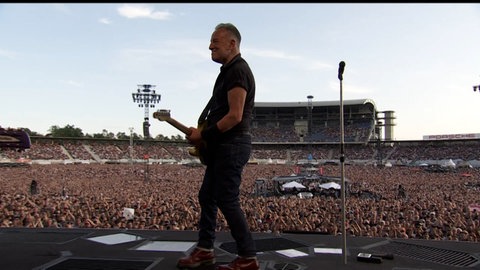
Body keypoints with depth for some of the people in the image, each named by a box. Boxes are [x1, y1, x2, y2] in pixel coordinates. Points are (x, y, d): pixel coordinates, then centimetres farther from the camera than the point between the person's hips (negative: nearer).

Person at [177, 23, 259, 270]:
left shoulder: (237, 71, -14)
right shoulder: (228, 71, 19)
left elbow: (235, 116, -22)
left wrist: (204, 134, -15)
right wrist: (202, 133, 12)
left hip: (232, 145, -11)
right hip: (223, 146, 11)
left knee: (227, 201, -6)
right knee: (207, 196, 14)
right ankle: (204, 249, 25)